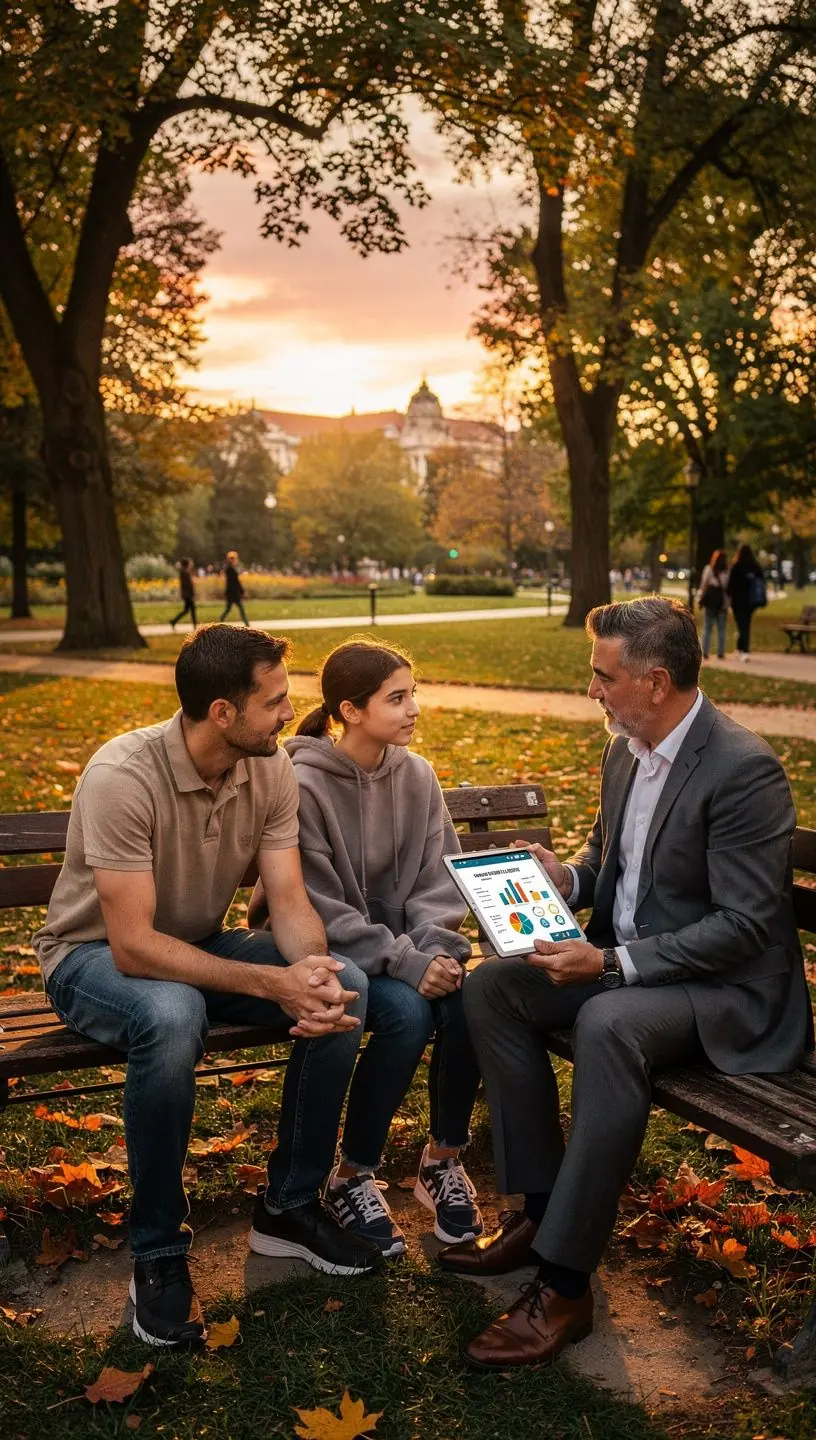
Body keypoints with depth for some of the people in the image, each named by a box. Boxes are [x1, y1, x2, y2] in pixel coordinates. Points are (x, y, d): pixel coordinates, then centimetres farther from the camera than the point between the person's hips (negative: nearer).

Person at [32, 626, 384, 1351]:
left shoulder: (271, 769, -12)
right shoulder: (123, 776, -31)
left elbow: (290, 901, -12)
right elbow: (133, 947, -33)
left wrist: (312, 968, -35)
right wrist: (274, 984, -40)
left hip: (200, 947, 6)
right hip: (95, 956, -5)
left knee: (346, 986, -18)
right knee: (172, 1016, -40)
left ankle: (290, 1206, 1)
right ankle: (158, 1254, -17)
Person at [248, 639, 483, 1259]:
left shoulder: (417, 775, 2)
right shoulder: (304, 784, -16)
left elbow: (437, 879, 3)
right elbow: (321, 908, -18)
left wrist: (439, 950, -15)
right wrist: (404, 963, -24)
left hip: (406, 944, 5)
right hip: (328, 952, -5)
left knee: (466, 1001, -24)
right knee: (408, 1011, -31)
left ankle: (444, 1161, 0)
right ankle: (353, 1179, -9)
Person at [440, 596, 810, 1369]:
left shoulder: (743, 769, -21)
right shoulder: (624, 750, 3)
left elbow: (745, 926, -23)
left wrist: (613, 961, -27)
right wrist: (568, 878, -4)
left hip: (725, 986, -8)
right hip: (623, 959, 9)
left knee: (606, 1024, -36)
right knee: (490, 987, -8)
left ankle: (564, 1284, -24)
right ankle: (542, 1207, 1)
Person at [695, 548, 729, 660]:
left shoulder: (708, 570, -2)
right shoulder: (727, 572, -6)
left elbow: (703, 586, -3)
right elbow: (729, 589, -7)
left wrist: (699, 599, 4)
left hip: (709, 604, 1)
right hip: (722, 603, -1)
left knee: (707, 629, 7)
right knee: (721, 630, 7)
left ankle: (705, 652, 2)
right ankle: (720, 653, 6)